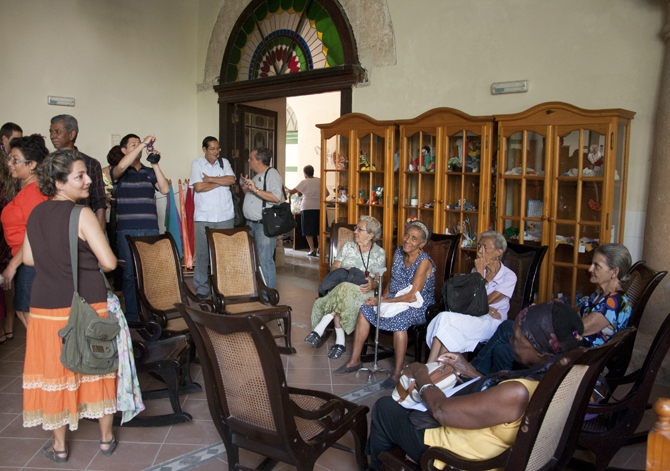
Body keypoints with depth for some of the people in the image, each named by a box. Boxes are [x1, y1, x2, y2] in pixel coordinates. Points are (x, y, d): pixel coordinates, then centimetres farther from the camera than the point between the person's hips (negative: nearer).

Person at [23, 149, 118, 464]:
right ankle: (106, 438, 27)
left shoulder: (35, 214, 3)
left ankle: (59, 447, 28)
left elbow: (28, 258, 14)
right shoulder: (82, 215, -16)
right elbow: (109, 262, -18)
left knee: (54, 370, 14)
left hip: (46, 306, 4)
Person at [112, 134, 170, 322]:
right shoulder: (119, 172, 5)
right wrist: (144, 143, -17)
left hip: (150, 229, 3)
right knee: (129, 274, 2)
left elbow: (165, 189, 1)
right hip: (127, 230, -2)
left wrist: (155, 164, -4)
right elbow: (121, 166, -19)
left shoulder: (149, 172, 15)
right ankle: (131, 316, 12)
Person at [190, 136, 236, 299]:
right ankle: (201, 287, 11)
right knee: (202, 253, -1)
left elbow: (232, 179, -4)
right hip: (203, 217, -2)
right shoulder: (197, 164, 5)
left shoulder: (224, 162, 13)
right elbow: (198, 186, -8)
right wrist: (221, 182, -2)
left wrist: (210, 179, -7)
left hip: (225, 216, 2)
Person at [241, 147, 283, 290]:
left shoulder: (272, 173, -9)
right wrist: (245, 188, 13)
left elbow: (276, 197, -23)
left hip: (265, 225, -10)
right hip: (251, 223, 10)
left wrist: (256, 190, -25)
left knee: (264, 260, -9)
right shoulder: (256, 176, 21)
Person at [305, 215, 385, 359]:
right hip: (341, 287, 2)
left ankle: (319, 329, -35)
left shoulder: (380, 253, 9)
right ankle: (340, 342, -27)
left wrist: (373, 284, -18)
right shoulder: (348, 247, 16)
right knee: (339, 304, -37)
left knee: (345, 290, -39)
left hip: (363, 292, -2)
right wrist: (343, 270, -10)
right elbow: (333, 268, 12)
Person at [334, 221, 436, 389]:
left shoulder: (424, 262, -18)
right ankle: (355, 360, 0)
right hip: (395, 299, 8)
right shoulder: (399, 252, 4)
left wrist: (383, 301, -20)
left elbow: (412, 296, -23)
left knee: (399, 320, -36)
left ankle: (397, 373, -22)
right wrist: (384, 296, -6)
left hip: (417, 306, -7)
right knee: (364, 309, -8)